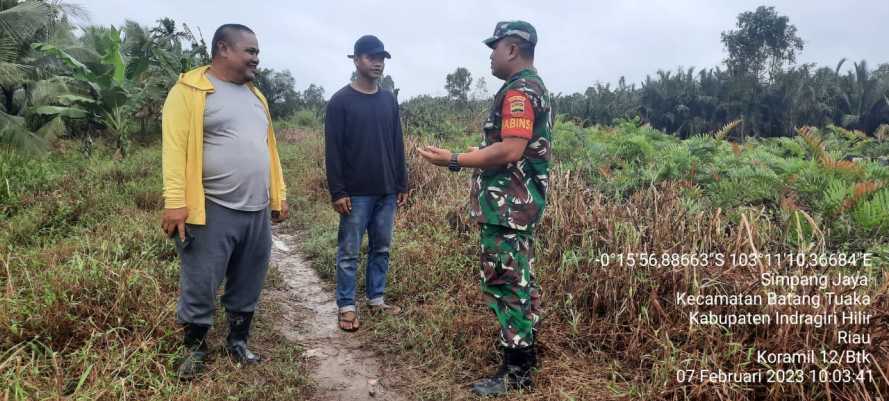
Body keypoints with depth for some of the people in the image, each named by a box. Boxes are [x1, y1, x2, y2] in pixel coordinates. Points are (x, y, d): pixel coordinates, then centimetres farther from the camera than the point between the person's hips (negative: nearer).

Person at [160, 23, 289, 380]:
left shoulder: (255, 95, 17)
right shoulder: (190, 90, -6)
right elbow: (175, 147, -13)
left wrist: (278, 196, 16)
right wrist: (175, 202, -19)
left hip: (257, 211, 7)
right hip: (213, 211, -6)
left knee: (247, 287, 15)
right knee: (199, 287, 4)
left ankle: (237, 341, 32)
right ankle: (195, 348, 24)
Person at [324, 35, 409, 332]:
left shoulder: (389, 100, 11)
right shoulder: (341, 101, -5)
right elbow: (332, 150, -8)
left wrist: (402, 184, 10)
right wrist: (337, 192, -13)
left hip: (386, 192, 5)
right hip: (356, 193, -5)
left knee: (381, 249, 12)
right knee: (349, 252, 2)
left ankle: (376, 299, 24)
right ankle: (346, 306, 12)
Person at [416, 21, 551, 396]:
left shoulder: (518, 91, -16)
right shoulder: (535, 87, 17)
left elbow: (511, 151, -26)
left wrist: (455, 160, -22)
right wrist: (482, 152, 26)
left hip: (508, 205, -11)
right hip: (520, 202, 11)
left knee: (504, 283, -4)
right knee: (520, 280, 17)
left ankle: (516, 371, 5)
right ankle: (525, 353, 28)